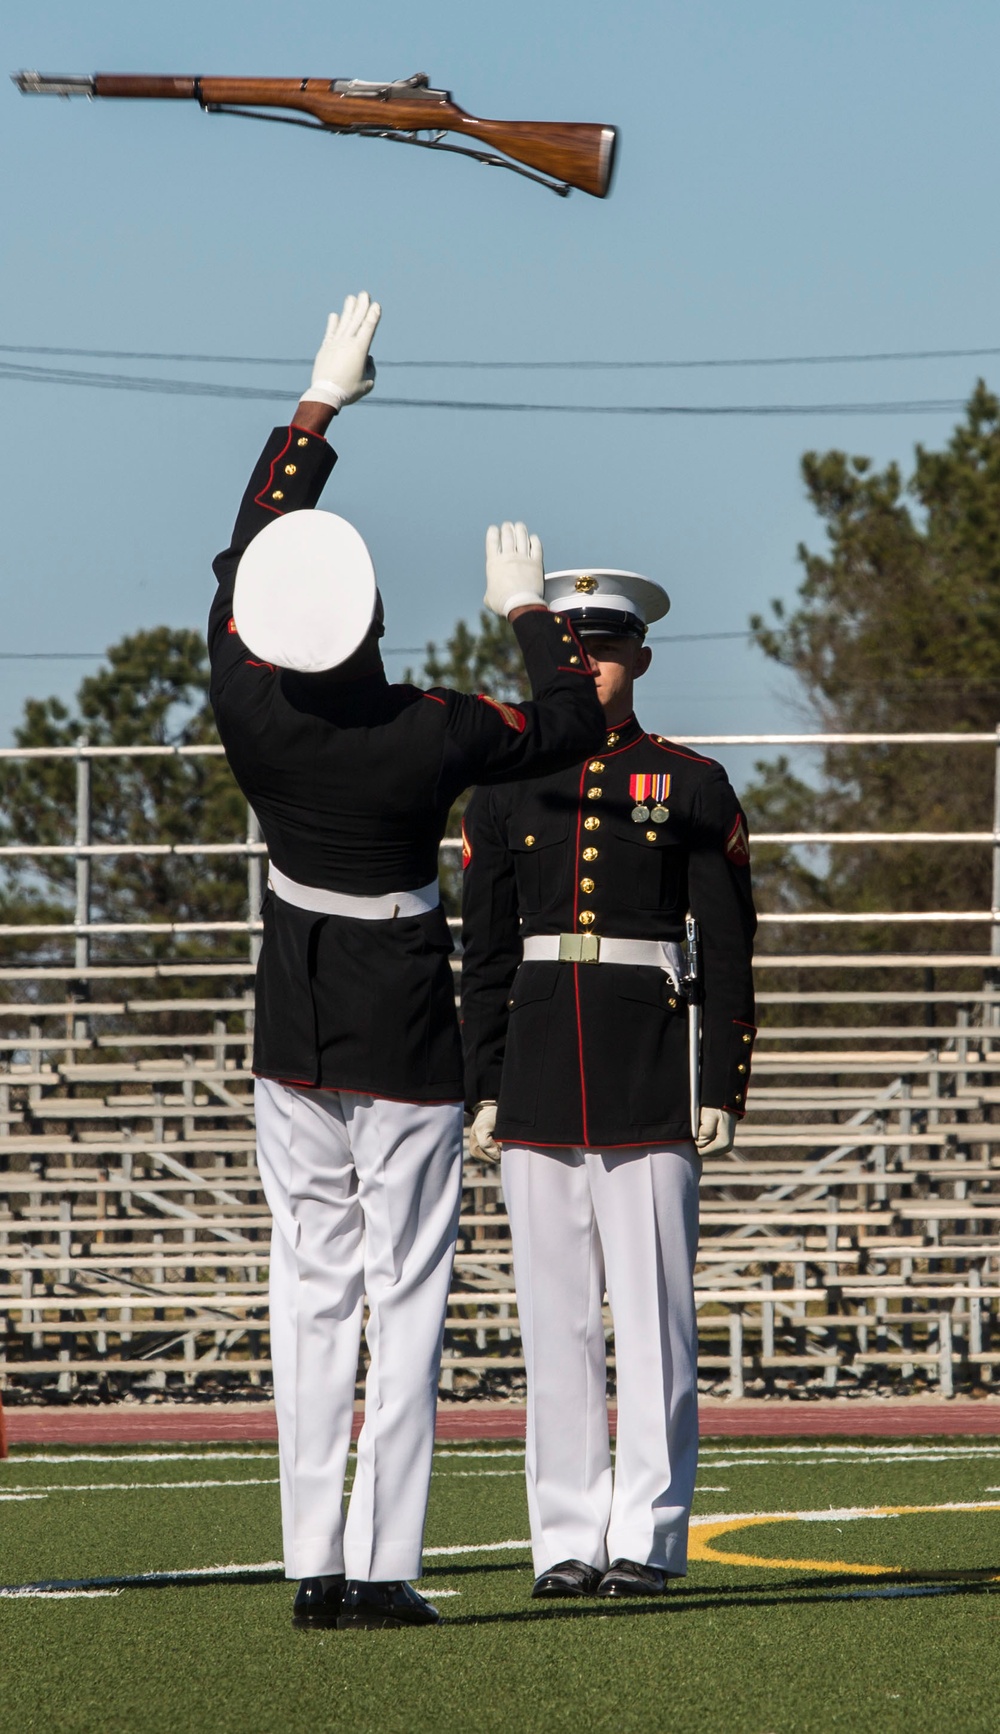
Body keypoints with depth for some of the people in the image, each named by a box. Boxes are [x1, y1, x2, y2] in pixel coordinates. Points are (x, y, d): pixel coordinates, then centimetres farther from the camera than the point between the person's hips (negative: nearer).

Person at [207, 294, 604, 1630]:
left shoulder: (246, 703, -11)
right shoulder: (431, 736, -20)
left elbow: (250, 548, 6)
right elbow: (575, 725, -1)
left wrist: (321, 404, 14)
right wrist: (529, 613, 14)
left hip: (292, 1029, 4)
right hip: (405, 1029, -4)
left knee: (311, 1288, 9)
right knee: (406, 1295, 0)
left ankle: (313, 1566, 7)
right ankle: (383, 1568, -4)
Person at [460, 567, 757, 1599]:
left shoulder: (692, 788, 5)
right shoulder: (505, 794, 10)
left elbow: (729, 951, 4)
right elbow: (484, 953, 11)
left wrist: (723, 1088, -3)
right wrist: (482, 1089, 5)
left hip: (651, 1073, -2)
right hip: (539, 1075, 2)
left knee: (653, 1310, -4)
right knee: (555, 1312, 3)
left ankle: (646, 1539, 0)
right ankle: (566, 1540, 7)